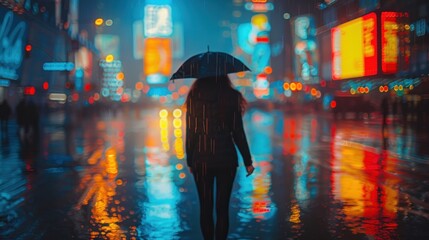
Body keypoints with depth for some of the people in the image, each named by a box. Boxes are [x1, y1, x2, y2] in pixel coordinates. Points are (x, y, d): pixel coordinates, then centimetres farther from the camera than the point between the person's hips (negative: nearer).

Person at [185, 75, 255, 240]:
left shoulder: (194, 96, -3)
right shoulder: (232, 96, -4)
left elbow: (190, 132, -2)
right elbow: (238, 132, -4)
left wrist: (190, 160, 8)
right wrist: (247, 161, 4)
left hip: (201, 159, 1)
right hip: (226, 158, 0)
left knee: (205, 207, 10)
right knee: (222, 207, 6)